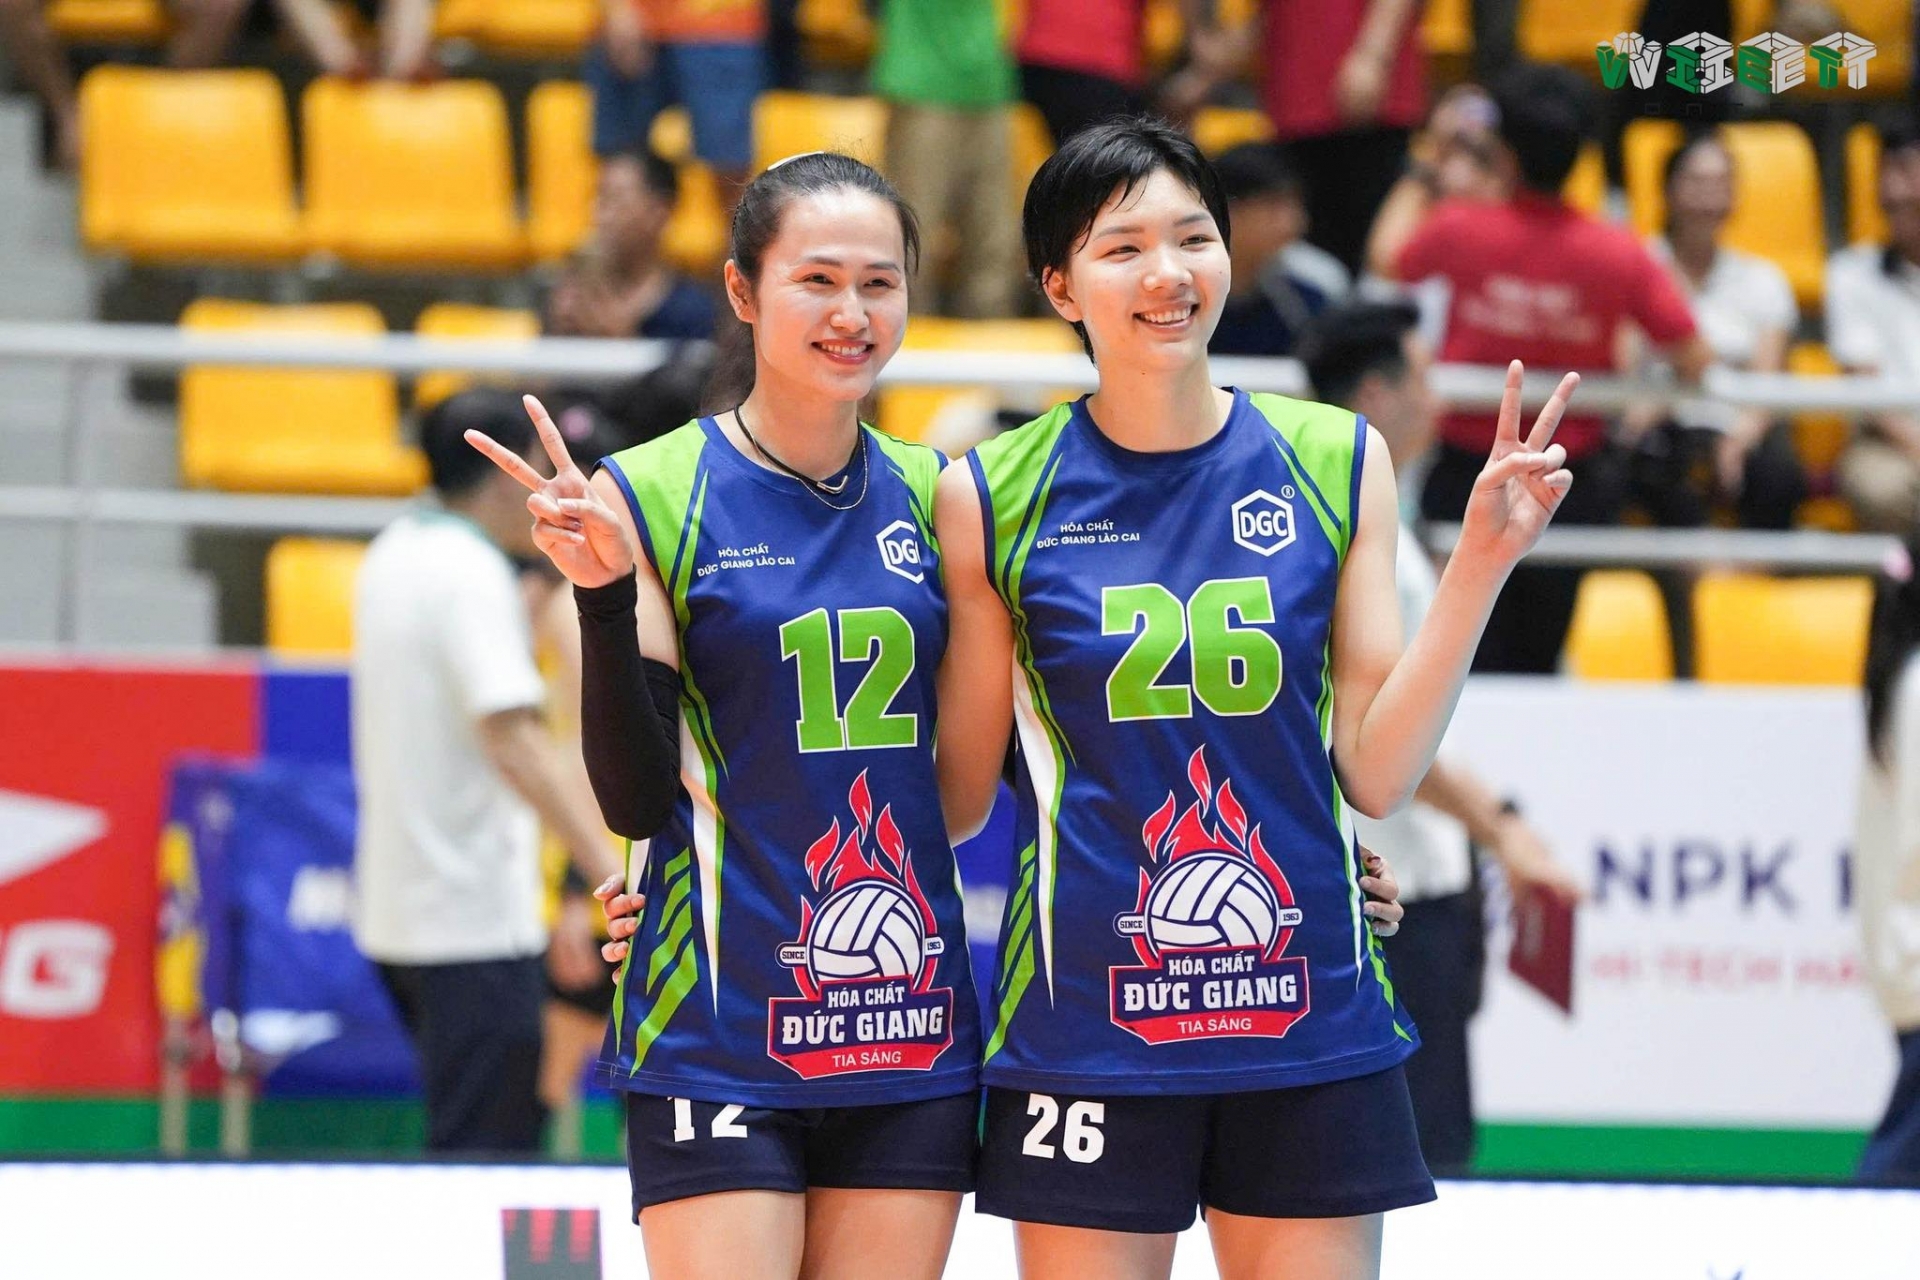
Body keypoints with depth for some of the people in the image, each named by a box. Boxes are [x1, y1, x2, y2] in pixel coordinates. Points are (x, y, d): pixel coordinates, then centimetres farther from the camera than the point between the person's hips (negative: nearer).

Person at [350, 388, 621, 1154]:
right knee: (483, 1154, -7)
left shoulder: (395, 556, 12)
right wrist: (606, 865, -32)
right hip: (474, 919, -9)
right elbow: (510, 738, -27)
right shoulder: (473, 574, -16)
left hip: (396, 910, 9)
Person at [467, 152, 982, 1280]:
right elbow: (638, 800, -8)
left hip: (911, 1041, 4)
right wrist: (604, 595, -20)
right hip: (719, 1045, -4)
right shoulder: (656, 494, -5)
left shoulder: (931, 493, 8)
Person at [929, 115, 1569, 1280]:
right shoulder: (995, 496, -1)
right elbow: (954, 800, 5)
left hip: (1310, 1023, 1)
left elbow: (1377, 773, 0)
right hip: (1089, 1037, -1)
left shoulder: (1332, 462, 3)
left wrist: (1481, 564, -8)